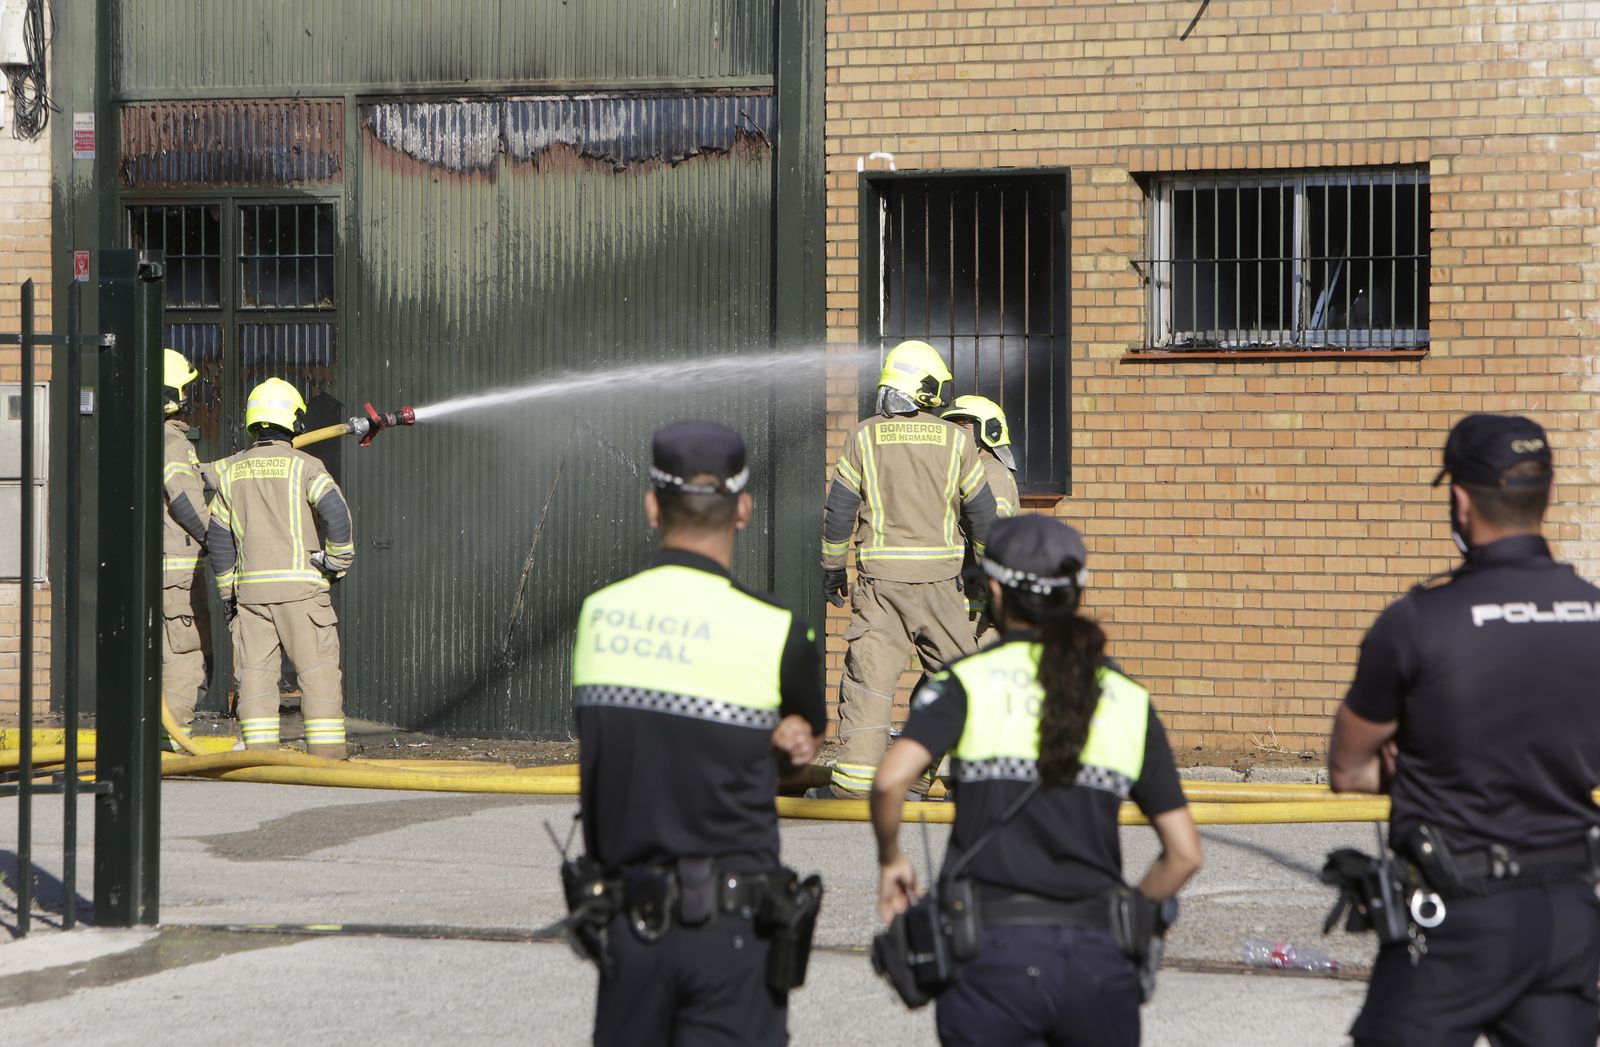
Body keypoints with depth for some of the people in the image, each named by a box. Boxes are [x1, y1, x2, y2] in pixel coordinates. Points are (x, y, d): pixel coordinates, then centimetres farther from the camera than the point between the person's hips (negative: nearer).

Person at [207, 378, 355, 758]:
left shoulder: (231, 470, 10)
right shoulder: (303, 466, -3)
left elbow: (218, 534, 13)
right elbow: (335, 511, -18)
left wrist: (226, 590, 20)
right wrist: (339, 560, -5)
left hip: (250, 585, 4)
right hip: (300, 584, -4)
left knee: (256, 670, 6)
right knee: (319, 669, 0)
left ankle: (260, 752, 2)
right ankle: (326, 753, -3)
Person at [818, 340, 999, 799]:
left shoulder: (864, 437, 1)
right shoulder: (955, 440, 1)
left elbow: (839, 508, 1)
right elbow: (982, 512, 6)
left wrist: (832, 567, 12)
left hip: (880, 575, 0)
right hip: (939, 574, 0)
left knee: (870, 670, -2)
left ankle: (855, 772, -10)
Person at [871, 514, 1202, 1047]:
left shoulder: (969, 680, 0)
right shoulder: (1128, 700, 9)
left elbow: (891, 778, -16)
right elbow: (1184, 853, 7)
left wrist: (890, 859, 3)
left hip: (994, 948, -2)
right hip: (1098, 956, 2)